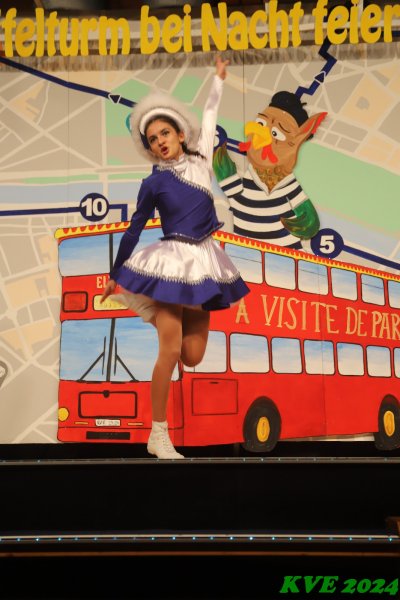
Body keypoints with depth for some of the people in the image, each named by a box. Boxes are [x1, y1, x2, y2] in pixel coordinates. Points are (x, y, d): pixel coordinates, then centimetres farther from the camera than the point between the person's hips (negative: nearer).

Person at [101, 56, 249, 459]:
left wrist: (218, 80, 32)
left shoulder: (200, 159, 6)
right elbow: (134, 229, 3)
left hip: (203, 262, 4)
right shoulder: (154, 183, -3)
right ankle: (158, 436, -1)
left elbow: (209, 118, 22)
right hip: (172, 262, -4)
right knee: (170, 351, -11)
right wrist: (114, 274, 6)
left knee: (193, 356, 4)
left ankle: (167, 317, 39)